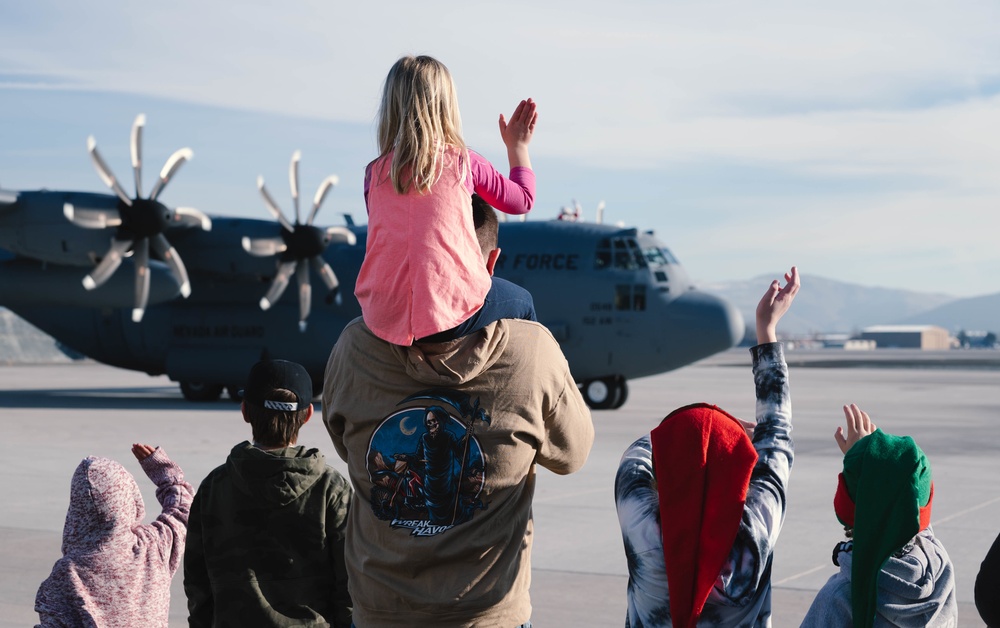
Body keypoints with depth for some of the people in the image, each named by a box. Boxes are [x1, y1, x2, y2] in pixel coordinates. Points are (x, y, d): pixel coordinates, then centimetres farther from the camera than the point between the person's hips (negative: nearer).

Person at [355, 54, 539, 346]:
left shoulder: (375, 172, 4)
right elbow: (522, 200, 15)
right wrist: (517, 146, 29)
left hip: (382, 320, 4)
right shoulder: (464, 163, -2)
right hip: (450, 314, -4)